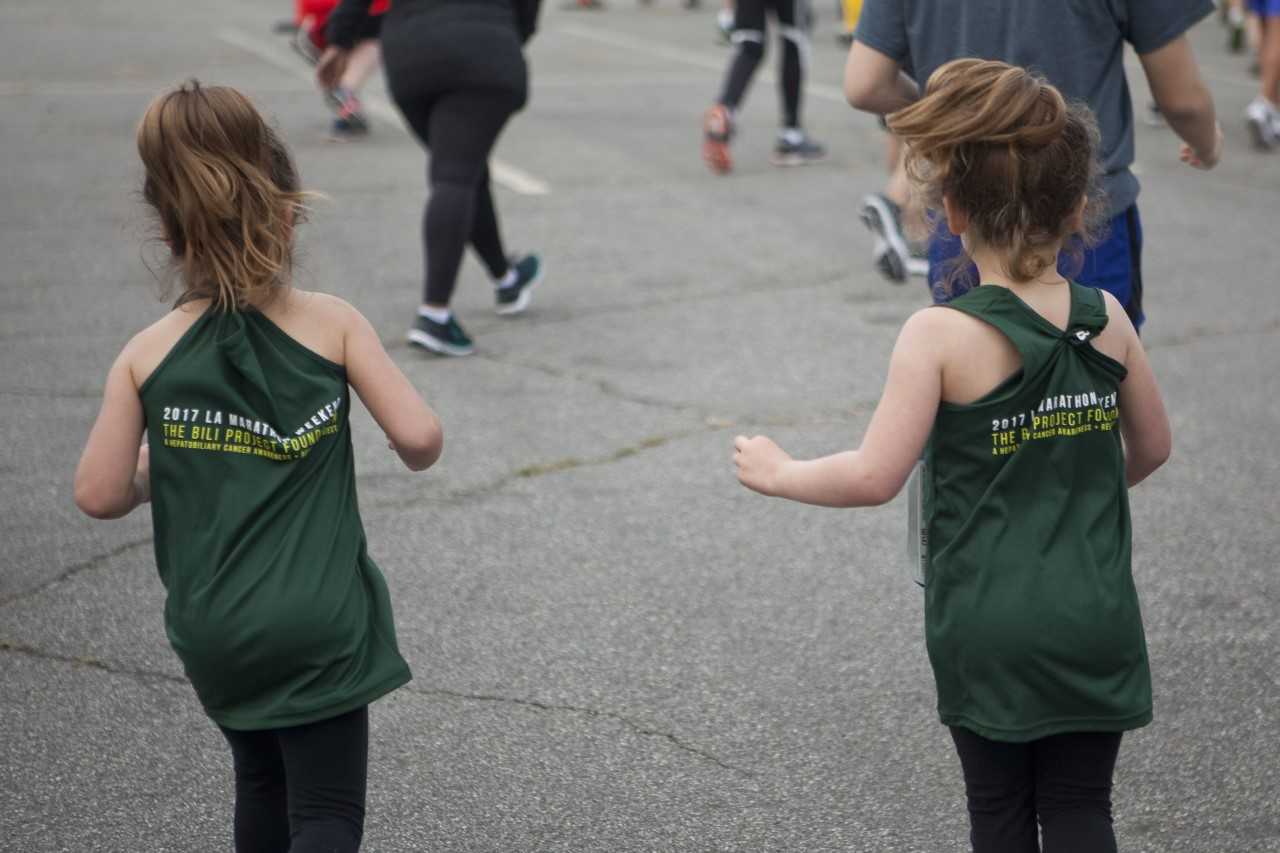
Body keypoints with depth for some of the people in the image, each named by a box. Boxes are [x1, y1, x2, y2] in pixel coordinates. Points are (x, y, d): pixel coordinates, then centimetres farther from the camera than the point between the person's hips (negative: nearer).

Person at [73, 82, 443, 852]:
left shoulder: (146, 355, -2)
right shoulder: (333, 324, -7)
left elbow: (101, 495, -3)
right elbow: (419, 436, -12)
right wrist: (416, 454, 11)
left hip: (213, 634, 3)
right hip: (317, 626, -3)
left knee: (263, 788, 25)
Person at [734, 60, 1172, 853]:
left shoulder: (942, 334, -14)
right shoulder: (1106, 318, -1)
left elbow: (875, 477, -16)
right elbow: (1153, 447, 13)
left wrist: (779, 473, 1)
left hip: (987, 631, -3)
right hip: (1095, 624, 3)